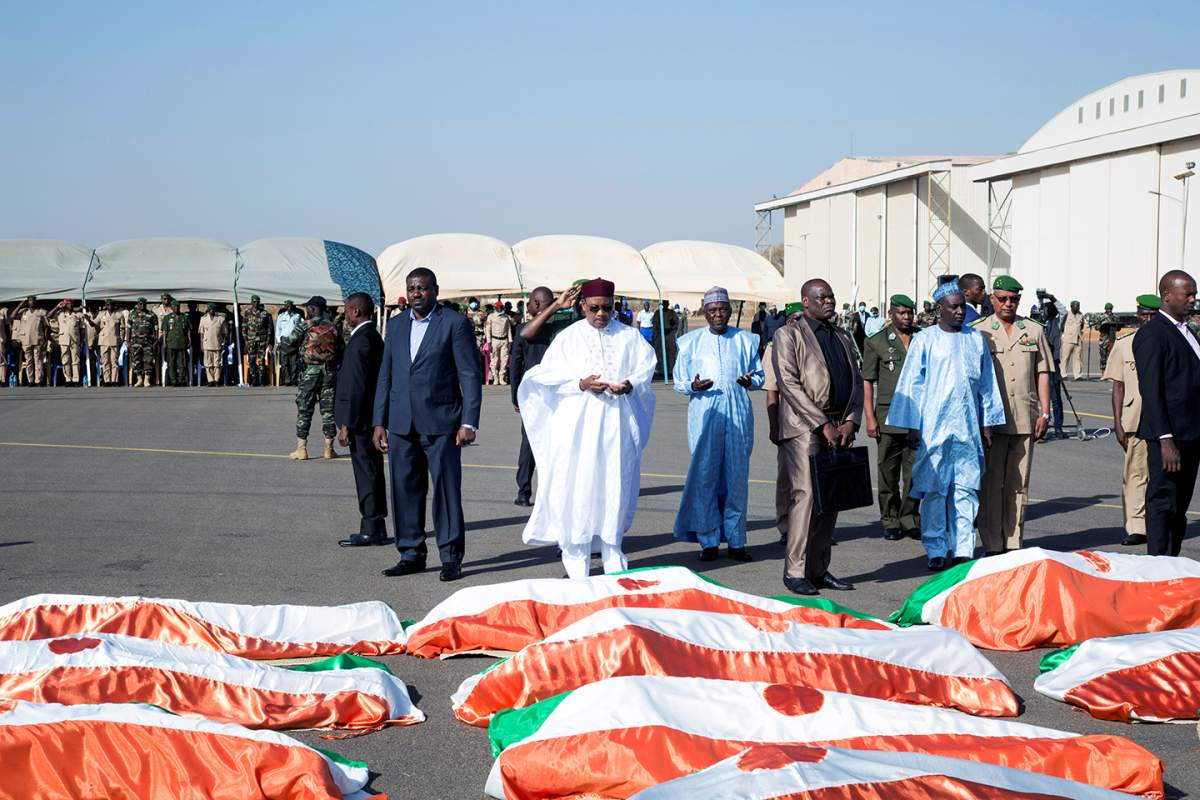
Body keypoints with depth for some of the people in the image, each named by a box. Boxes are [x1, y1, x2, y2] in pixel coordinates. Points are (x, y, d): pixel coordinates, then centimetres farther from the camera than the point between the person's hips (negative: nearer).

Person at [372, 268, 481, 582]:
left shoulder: (455, 323, -2)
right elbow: (386, 374, 17)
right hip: (402, 424, 5)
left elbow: (470, 375, -5)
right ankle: (411, 554, 16)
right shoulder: (396, 324, 14)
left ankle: (451, 558, 5)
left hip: (440, 422, -5)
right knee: (405, 490, 7)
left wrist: (469, 422, -12)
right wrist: (379, 421, 11)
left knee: (446, 489, -2)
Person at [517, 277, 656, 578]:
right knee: (577, 488, -4)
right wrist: (580, 384, -14)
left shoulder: (629, 337, 9)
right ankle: (576, 561, 2)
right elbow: (547, 376, 1)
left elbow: (646, 369, 7)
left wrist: (630, 384, -14)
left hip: (616, 422, 1)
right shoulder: (568, 338, 4)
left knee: (615, 485, 2)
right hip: (578, 424, -1)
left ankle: (612, 557, 13)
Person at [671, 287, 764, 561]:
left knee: (737, 476, 2)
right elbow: (679, 382, 11)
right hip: (704, 414, -1)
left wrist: (750, 381, -7)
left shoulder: (745, 340, 10)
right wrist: (693, 386, -11)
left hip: (738, 413, 1)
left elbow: (760, 377, 16)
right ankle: (708, 541, 4)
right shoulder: (691, 342, 8)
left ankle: (736, 541, 9)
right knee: (704, 475, -4)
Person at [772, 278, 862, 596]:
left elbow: (857, 380, 17)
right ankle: (795, 572, -8)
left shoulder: (843, 337, 20)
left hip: (839, 427, 6)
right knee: (805, 495, -13)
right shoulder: (788, 335, 0)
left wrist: (851, 421, 1)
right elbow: (789, 383, -9)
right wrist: (823, 424, -14)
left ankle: (819, 570, 12)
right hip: (804, 427, -6)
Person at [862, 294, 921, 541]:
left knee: (915, 471, 2)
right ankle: (890, 522, 12)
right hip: (888, 416, -2)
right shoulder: (876, 342, 3)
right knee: (888, 472, 3)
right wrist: (870, 418, -5)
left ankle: (910, 520, 12)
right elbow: (867, 382, 2)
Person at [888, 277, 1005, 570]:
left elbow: (986, 382, 14)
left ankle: (963, 550, 6)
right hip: (934, 424, -3)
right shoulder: (924, 340, -1)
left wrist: (987, 422, 11)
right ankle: (936, 551, 8)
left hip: (967, 425, 3)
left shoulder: (975, 339, 9)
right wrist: (912, 426, -4)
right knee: (934, 488, 0)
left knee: (966, 489, 1)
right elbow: (912, 384, 0)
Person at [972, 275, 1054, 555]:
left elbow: (1042, 373, 13)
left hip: (1025, 420, 3)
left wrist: (1044, 413, 5)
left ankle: (1013, 543, 11)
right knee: (991, 483, -2)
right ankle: (992, 545, 2)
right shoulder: (978, 331, 4)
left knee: (1019, 484, 6)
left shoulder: (1034, 331, 12)